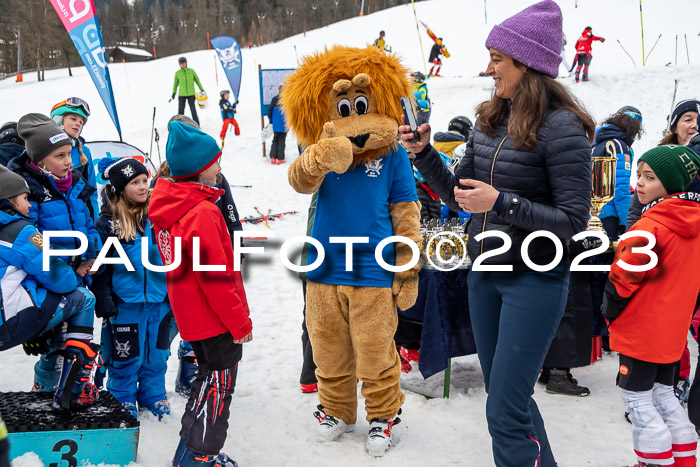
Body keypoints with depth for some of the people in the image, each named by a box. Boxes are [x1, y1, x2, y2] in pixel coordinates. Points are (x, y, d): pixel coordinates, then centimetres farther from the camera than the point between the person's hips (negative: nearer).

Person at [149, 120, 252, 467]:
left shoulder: (168, 207, 6)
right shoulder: (203, 213, -24)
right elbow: (216, 277, -24)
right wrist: (240, 322, -15)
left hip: (192, 317, 9)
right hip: (216, 320, -9)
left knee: (210, 378, 23)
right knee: (219, 385, 5)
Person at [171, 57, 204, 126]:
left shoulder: (191, 71, 2)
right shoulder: (177, 73, 3)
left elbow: (197, 80, 11)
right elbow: (175, 84, 14)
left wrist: (202, 90, 11)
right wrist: (173, 93, 11)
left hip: (191, 94, -1)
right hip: (181, 95, 1)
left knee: (193, 110, -3)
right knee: (180, 111, -1)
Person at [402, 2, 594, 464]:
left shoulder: (561, 127, -17)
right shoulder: (491, 121, 5)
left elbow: (574, 218, -18)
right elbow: (459, 196, 12)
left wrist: (501, 203, -25)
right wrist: (425, 153, -1)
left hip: (535, 280, -8)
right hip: (485, 273, 8)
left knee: (505, 413, -5)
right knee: (506, 394, 19)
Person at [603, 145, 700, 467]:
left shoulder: (651, 225, -20)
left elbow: (624, 278, -18)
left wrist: (609, 313, -3)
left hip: (640, 330, -8)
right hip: (673, 330, 8)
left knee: (638, 398, 3)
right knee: (664, 394, 19)